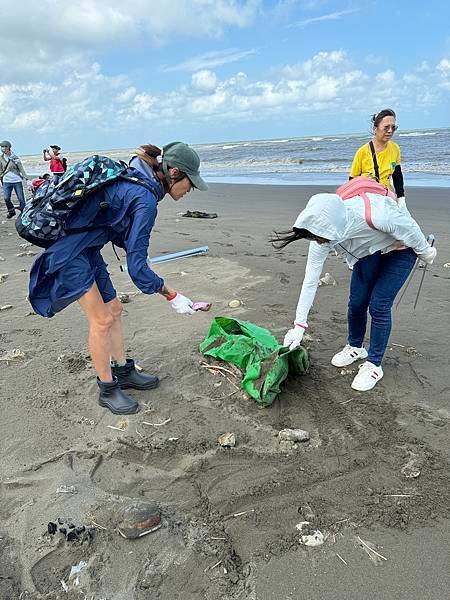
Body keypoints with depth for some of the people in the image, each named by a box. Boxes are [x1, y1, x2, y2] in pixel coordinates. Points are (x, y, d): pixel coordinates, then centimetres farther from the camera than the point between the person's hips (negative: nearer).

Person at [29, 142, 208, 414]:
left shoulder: (135, 178, 5)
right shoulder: (145, 199, -24)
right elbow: (137, 267, -23)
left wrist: (136, 251, 3)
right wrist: (172, 296, -15)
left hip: (87, 248, 10)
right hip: (69, 251, -10)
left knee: (114, 309, 13)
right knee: (101, 319, -4)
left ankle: (123, 372, 27)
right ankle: (108, 390, 12)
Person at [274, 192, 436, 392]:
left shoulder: (375, 214, -46)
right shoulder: (323, 233, -29)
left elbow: (410, 228, -24)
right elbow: (310, 281, -21)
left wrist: (425, 252, -4)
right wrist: (299, 325, -19)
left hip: (400, 250, -4)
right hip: (369, 252, 4)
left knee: (379, 305, -10)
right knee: (356, 303, 2)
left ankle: (373, 365, 8)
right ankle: (355, 347, 31)